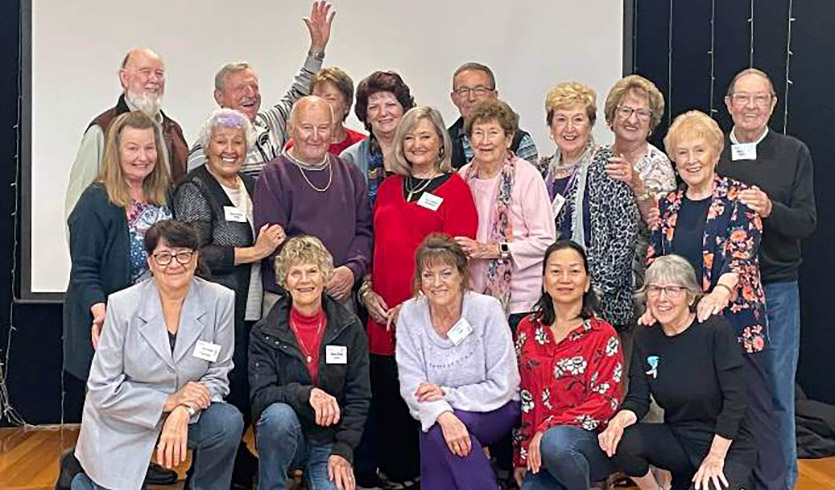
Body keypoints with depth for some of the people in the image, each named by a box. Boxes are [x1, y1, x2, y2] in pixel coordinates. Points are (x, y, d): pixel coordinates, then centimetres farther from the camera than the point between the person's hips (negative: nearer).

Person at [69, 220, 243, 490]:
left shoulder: (220, 300, -12)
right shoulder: (122, 305, -16)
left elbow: (218, 375, -6)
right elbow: (103, 391, -14)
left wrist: (183, 411, -25)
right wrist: (170, 400, -22)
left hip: (185, 416, 2)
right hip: (122, 427, -1)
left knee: (229, 422, -25)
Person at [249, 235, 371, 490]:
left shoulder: (350, 328, 0)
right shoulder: (264, 332, -3)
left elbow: (359, 398, 1)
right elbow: (260, 396, -12)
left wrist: (343, 452, -9)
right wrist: (306, 393, -29)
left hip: (330, 440, 1)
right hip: (283, 436, 0)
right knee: (278, 415, -33)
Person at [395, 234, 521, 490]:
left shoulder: (487, 309, -14)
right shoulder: (409, 314, -7)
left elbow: (503, 386, -14)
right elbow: (411, 385, -13)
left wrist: (445, 394, -19)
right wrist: (443, 415, -31)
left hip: (495, 411, -2)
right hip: (436, 413, 2)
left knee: (434, 432, -28)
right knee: (437, 425, -30)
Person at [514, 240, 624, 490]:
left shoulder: (603, 335, -2)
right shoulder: (528, 329, 9)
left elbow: (606, 401, -8)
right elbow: (521, 395, 12)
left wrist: (547, 429, -17)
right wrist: (521, 455, 9)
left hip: (590, 443, -3)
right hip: (538, 452, 3)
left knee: (556, 441, -35)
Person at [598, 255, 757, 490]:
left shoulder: (717, 330, -15)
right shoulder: (645, 337, -1)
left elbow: (734, 400, -16)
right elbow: (638, 398, -5)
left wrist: (715, 458, -17)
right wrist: (620, 420, -27)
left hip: (727, 445, -4)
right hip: (678, 439, 4)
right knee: (621, 441, -23)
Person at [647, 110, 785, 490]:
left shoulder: (738, 198, -3)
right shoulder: (669, 205, 10)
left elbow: (742, 252, -16)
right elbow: (654, 259, 8)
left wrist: (720, 293, -34)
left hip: (735, 319, -4)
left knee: (750, 407, 1)